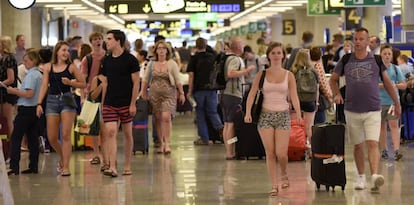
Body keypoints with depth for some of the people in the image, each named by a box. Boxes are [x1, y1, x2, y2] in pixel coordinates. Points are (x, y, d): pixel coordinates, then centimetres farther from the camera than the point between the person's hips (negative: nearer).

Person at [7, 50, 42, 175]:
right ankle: (33, 166, 9)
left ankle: (14, 166, -11)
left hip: (26, 109, -9)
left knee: (16, 137, -6)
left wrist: (14, 91, -13)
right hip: (35, 108, 9)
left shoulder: (31, 75, -14)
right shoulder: (39, 74, 13)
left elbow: (29, 94, -22)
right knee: (33, 138, 9)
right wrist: (18, 91, 14)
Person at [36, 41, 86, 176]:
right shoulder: (48, 67, 7)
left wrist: (70, 82, -10)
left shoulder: (71, 67, 3)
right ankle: (63, 158, 29)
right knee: (52, 138, 2)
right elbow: (44, 86, 5)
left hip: (67, 100, -2)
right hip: (52, 101, 2)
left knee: (66, 135, -8)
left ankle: (65, 167, -3)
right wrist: (39, 103, -4)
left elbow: (83, 84, 7)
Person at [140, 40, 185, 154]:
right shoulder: (151, 64, 8)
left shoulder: (172, 64, 1)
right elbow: (145, 80, 13)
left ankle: (167, 143, -12)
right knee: (158, 119, 4)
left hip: (168, 94, -3)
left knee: (166, 117, -16)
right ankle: (161, 143, 12)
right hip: (154, 94, 3)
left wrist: (181, 93, -1)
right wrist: (143, 92, 7)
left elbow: (177, 80, 1)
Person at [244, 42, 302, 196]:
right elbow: (252, 94, -1)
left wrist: (298, 114, -19)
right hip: (265, 116, 0)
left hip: (283, 115, 0)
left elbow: (294, 96, -3)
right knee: (270, 153, -3)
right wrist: (248, 112, -16)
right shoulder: (262, 74, 4)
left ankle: (284, 175, 24)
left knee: (281, 153, -7)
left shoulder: (288, 75, 4)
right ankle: (274, 185, 6)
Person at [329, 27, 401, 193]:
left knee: (372, 143, -16)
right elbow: (333, 79, 16)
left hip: (373, 111, -2)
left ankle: (375, 176, -27)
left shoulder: (376, 60, 3)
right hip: (352, 111, 2)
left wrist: (396, 103, 18)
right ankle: (361, 177, 24)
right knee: (358, 145, 10)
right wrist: (337, 94, -2)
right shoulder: (345, 61, 4)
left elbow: (387, 82, 14)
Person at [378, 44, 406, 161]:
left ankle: (396, 150, -15)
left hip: (393, 101, 0)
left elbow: (404, 85, 6)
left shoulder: (395, 69, 6)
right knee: (382, 126, 8)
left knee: (394, 125, -9)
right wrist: (380, 85, -17)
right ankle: (384, 150, 16)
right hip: (379, 101, 0)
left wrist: (394, 85, -12)